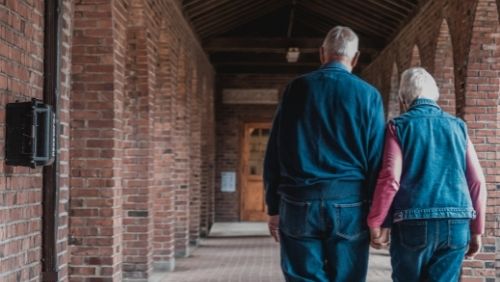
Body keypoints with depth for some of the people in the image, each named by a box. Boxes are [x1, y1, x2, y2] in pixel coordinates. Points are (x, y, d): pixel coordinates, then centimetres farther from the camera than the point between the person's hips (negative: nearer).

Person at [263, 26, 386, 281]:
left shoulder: (296, 89, 6)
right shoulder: (368, 95, 1)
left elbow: (273, 153, 6)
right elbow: (376, 159, -1)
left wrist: (274, 207, 11)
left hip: (299, 203, 1)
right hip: (349, 205, -1)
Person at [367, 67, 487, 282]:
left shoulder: (399, 126, 1)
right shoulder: (457, 127, 11)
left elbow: (390, 179, -10)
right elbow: (477, 182, 7)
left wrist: (375, 224, -2)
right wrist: (476, 230, 14)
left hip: (414, 223, -2)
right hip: (456, 224, 2)